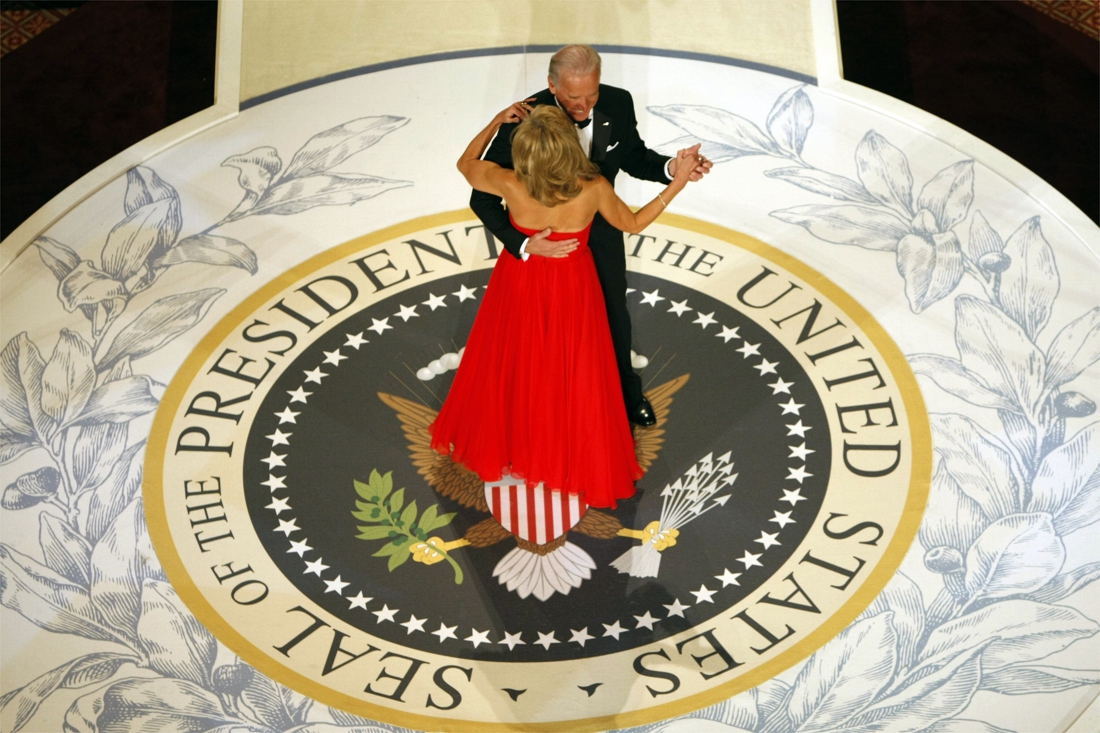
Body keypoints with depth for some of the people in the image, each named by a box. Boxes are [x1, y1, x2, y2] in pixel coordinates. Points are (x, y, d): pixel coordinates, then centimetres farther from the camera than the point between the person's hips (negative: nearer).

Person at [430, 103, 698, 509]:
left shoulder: (510, 185, -29)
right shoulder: (593, 190, -30)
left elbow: (465, 163, -7)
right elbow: (633, 223, -10)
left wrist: (495, 122, -6)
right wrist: (678, 182, -11)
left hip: (520, 284, 1)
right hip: (571, 292, -1)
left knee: (513, 368, 25)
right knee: (572, 377, 19)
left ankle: (502, 443, 49)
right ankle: (575, 459, 38)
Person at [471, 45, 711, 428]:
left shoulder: (618, 104, -24)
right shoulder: (523, 122, -34)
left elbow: (634, 159, -5)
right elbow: (483, 198, -28)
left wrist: (671, 167, -27)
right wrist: (523, 244, -43)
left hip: (601, 233, 3)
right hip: (545, 239, -3)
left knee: (614, 314, 26)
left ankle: (625, 391, 55)